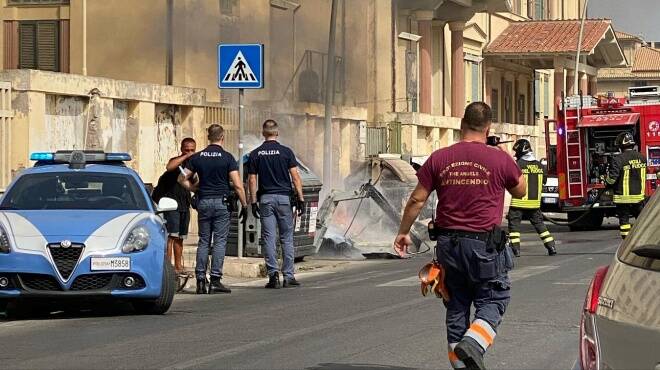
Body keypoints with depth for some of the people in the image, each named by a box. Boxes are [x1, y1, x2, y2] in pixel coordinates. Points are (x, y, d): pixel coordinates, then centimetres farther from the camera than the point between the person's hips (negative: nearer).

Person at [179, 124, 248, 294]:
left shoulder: (197, 157, 5)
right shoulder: (227, 157, -5)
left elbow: (182, 178, 6)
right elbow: (237, 185, -9)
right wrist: (244, 205, -2)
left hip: (203, 202, 3)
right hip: (221, 202, -3)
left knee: (203, 241, 9)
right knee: (220, 242, -2)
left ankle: (200, 279, 3)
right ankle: (215, 280, -7)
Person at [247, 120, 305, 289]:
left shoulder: (255, 154, 2)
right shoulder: (286, 152, -2)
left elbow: (252, 180, 1)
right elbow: (295, 177, -5)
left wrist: (253, 202, 6)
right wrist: (300, 199, -1)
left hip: (265, 199, 1)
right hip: (284, 197, -1)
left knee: (269, 238, 1)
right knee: (287, 238, 6)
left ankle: (273, 273, -10)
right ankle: (288, 276, 6)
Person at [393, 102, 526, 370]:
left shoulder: (439, 158, 1)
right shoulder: (499, 159, -6)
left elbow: (417, 200, 3)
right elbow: (520, 191, 10)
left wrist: (403, 232, 15)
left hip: (448, 243, 3)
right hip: (484, 244, -3)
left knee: (456, 306, 14)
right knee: (492, 302, 4)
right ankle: (473, 343, -22)